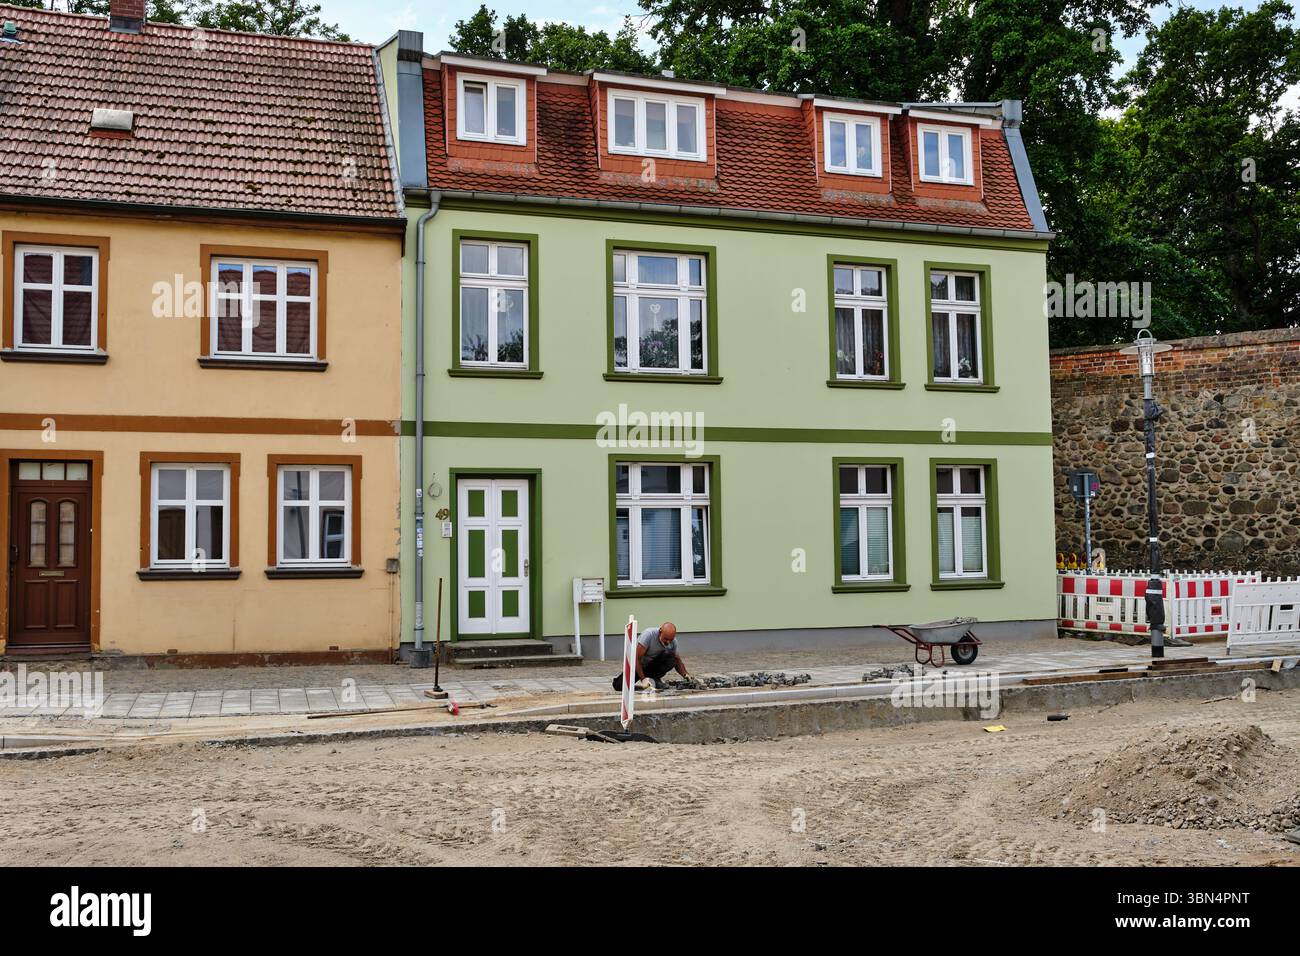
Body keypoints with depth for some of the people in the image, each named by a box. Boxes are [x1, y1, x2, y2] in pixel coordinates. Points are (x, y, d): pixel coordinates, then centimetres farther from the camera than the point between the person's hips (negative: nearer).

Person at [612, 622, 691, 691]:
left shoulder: (673, 641, -12)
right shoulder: (648, 634, -29)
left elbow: (677, 660, 3)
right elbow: (637, 658, -29)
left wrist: (685, 675, -15)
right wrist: (642, 679, -32)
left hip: (654, 664, 3)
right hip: (638, 664, -3)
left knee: (671, 657, -29)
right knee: (619, 686, -22)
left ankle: (654, 678, -9)